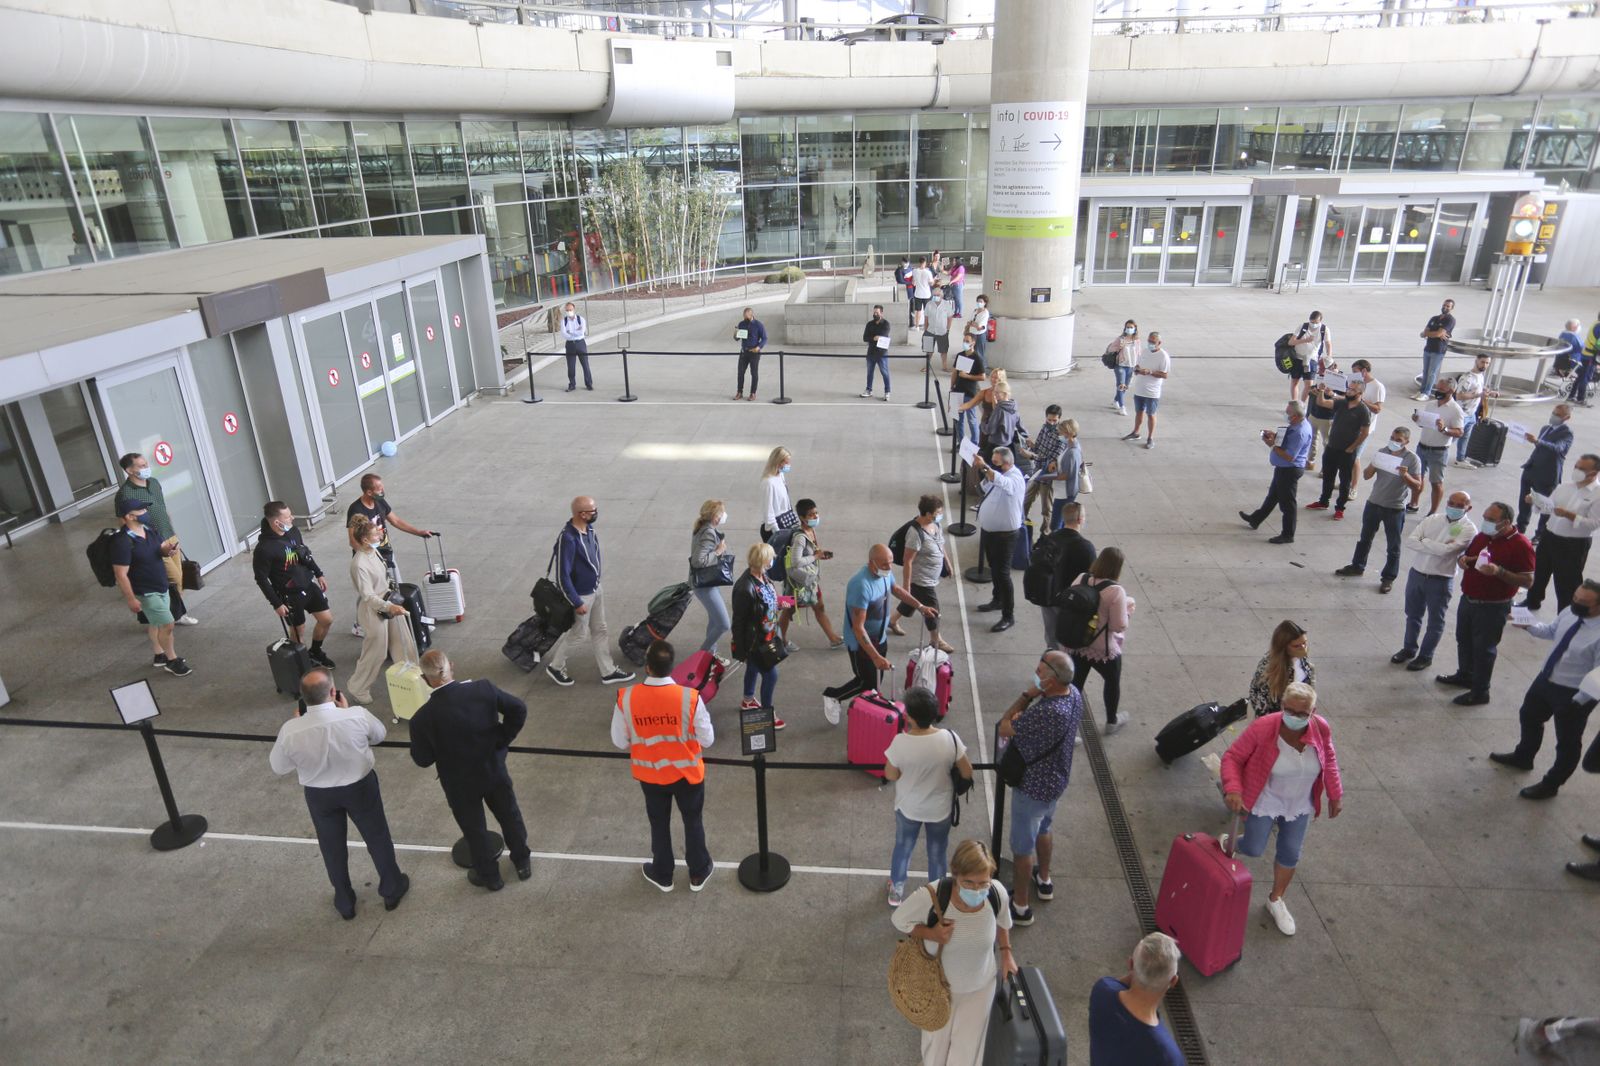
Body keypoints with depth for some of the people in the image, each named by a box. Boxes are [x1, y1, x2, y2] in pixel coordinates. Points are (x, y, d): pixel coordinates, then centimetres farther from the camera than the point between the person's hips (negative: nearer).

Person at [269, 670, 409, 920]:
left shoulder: (291, 731, -26)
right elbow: (379, 735, -5)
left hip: (319, 795, 1)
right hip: (360, 786, -1)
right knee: (377, 837, 22)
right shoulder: (358, 715, -29)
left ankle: (344, 902, 43)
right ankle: (392, 890, 42)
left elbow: (278, 768, -5)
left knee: (332, 847, 24)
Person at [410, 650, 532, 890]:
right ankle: (523, 862, 45)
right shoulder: (484, 689, -22)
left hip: (460, 784, -2)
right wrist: (502, 739, -5)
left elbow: (422, 760, -14)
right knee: (509, 815, 26)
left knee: (474, 830, 23)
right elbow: (518, 709, -15)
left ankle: (490, 876, 43)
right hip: (495, 770, 2)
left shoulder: (423, 718, -27)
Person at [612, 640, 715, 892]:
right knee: (693, 821, 24)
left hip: (649, 774, 1)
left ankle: (663, 874, 45)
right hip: (687, 772, -1)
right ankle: (698, 873, 42)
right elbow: (707, 740, -15)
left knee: (659, 824, 25)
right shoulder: (690, 697, -27)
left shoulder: (626, 698, -23)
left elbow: (620, 741, -9)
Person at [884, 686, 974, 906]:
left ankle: (896, 892, 46)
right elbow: (967, 774, -14)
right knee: (937, 853, 24)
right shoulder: (950, 739, -26)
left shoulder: (900, 743, -29)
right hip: (940, 809, 0)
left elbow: (890, 775, -12)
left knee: (902, 848, 26)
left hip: (908, 807, 0)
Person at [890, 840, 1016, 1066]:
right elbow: (899, 919, -18)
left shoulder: (997, 893, -29)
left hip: (979, 987, 1)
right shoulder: (930, 897, -39)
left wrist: (1006, 953, -1)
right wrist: (930, 934, -33)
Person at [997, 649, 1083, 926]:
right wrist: (1022, 717, -6)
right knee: (1042, 829, 32)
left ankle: (1020, 906, 28)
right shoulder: (1074, 694, -10)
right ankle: (1044, 880, 53)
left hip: (1033, 787, -9)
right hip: (1056, 780, 9)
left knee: (1022, 846, 11)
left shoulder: (1047, 712, -39)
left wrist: (1028, 694, -26)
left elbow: (1004, 728, -27)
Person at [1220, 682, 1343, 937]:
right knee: (1253, 849, 5)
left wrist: (1335, 794, 5)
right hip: (1264, 801, -4)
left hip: (1299, 805, 4)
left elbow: (1329, 759, 2)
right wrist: (1232, 789, -35)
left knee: (1290, 854, 15)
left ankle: (1276, 900, 40)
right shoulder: (1263, 728, -30)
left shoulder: (1321, 728, -19)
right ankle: (1228, 844, 42)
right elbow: (1232, 756, -21)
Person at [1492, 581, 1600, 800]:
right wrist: (1529, 626, -6)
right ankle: (1522, 757, 55)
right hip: (1545, 679, 8)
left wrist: (1578, 701, -21)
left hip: (1573, 694, -8)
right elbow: (1551, 630, 12)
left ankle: (1551, 784, 32)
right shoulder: (1570, 613, -9)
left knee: (1567, 742, 13)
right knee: (1529, 717, 29)